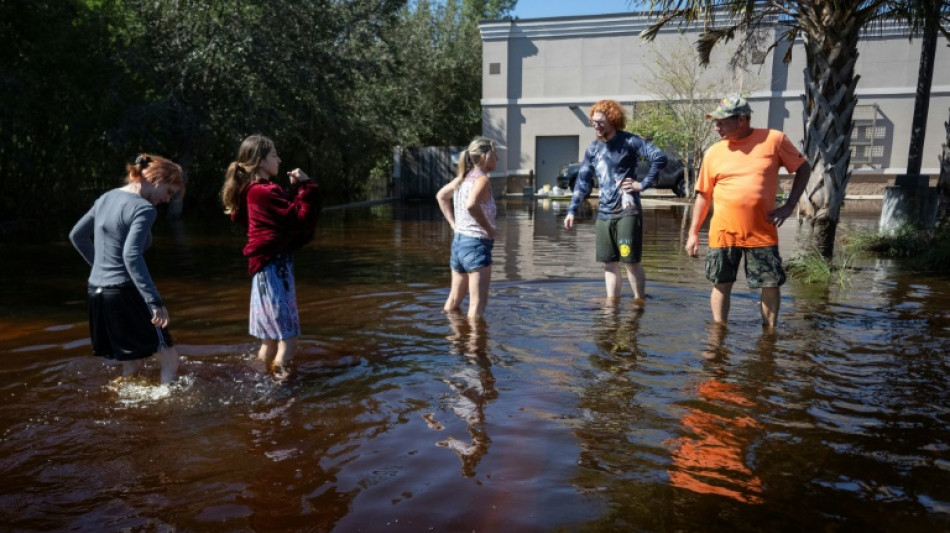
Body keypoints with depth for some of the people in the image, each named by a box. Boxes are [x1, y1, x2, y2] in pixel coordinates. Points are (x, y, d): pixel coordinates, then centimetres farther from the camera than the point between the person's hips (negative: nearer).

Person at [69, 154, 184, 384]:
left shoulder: (107, 198, 12)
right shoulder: (143, 208, -13)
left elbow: (77, 235, 21)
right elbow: (131, 256, -26)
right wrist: (155, 302, -28)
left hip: (96, 291, 9)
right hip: (124, 292, -9)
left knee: (131, 364, 18)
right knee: (169, 358, 0)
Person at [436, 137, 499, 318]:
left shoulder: (463, 178, 11)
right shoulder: (481, 179, -14)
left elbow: (441, 195, 25)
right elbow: (471, 205, -33)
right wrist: (488, 228, -20)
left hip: (458, 241, 9)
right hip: (477, 244, -9)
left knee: (454, 300, 20)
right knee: (478, 303, -3)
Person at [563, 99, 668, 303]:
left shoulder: (629, 141, -5)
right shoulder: (592, 149, 12)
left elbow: (660, 158, -12)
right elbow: (583, 182, 13)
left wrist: (643, 184, -11)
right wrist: (572, 211, 6)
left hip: (627, 212, -5)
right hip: (604, 214, 6)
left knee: (630, 260, -3)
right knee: (609, 262, 9)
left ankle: (640, 300, 9)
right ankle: (612, 300, 19)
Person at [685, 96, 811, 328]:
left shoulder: (774, 139, -2)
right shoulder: (714, 152, 3)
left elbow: (803, 168, 8)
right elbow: (704, 195, 8)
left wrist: (788, 206, -3)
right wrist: (693, 232, 4)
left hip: (762, 233, -1)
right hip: (723, 233, 1)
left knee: (771, 285, 4)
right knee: (721, 284, 7)